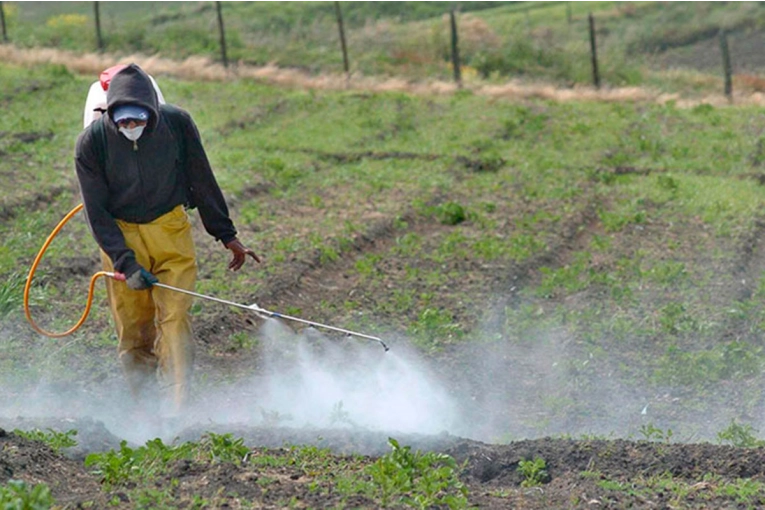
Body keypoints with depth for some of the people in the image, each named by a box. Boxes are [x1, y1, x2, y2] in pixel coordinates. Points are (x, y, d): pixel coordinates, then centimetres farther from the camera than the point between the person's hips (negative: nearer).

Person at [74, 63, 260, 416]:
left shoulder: (177, 124, -14)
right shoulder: (91, 142, -16)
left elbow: (202, 183, 0)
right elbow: (97, 212, -11)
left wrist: (226, 235, 5)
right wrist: (125, 262, -19)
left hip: (171, 231, 0)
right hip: (120, 235, 0)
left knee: (174, 317, -13)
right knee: (133, 331, 1)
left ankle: (178, 409, -15)